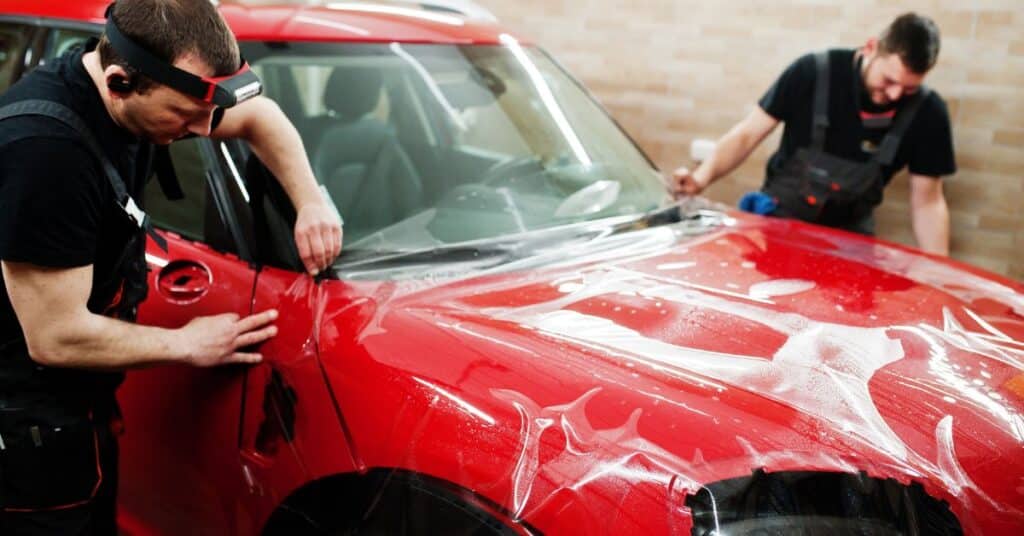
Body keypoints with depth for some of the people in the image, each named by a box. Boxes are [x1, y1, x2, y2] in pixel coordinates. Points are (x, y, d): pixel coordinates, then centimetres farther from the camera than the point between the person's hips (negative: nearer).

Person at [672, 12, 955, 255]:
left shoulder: (926, 113, -11)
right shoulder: (813, 72, -17)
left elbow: (927, 202, -4)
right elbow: (748, 133, -10)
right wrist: (701, 178, -25)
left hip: (848, 234, 2)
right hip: (779, 217, -1)